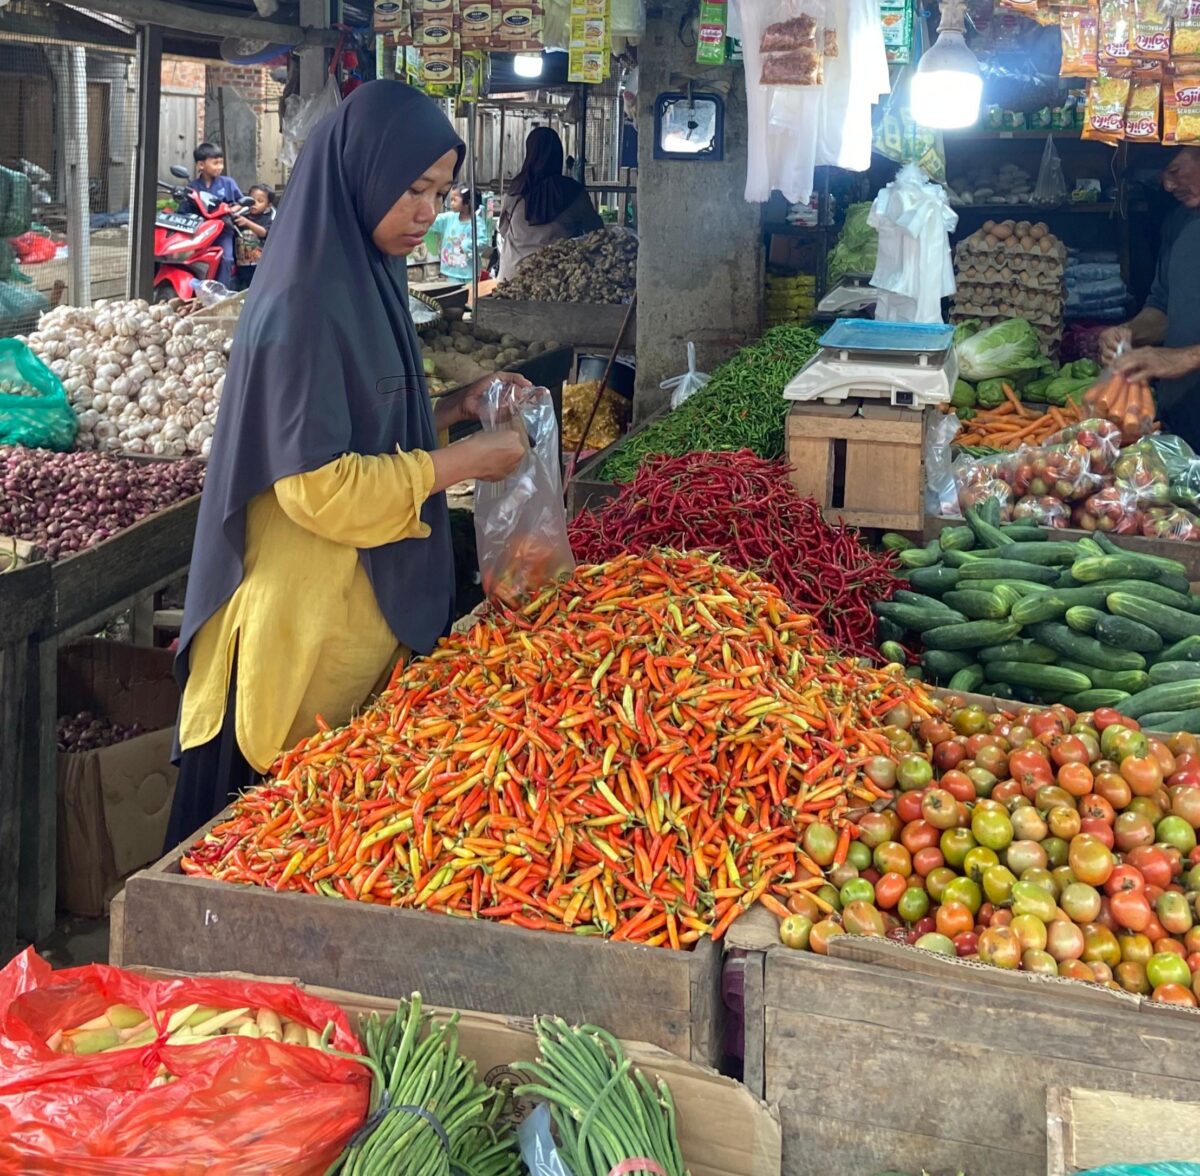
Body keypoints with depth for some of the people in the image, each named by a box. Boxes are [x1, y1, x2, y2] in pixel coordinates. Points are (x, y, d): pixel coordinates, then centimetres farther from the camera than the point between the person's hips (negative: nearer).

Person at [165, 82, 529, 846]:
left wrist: (455, 407, 5)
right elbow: (320, 485, -23)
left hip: (365, 607, 9)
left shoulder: (365, 281, 9)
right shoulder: (306, 303, -20)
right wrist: (467, 461, -16)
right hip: (307, 621, -9)